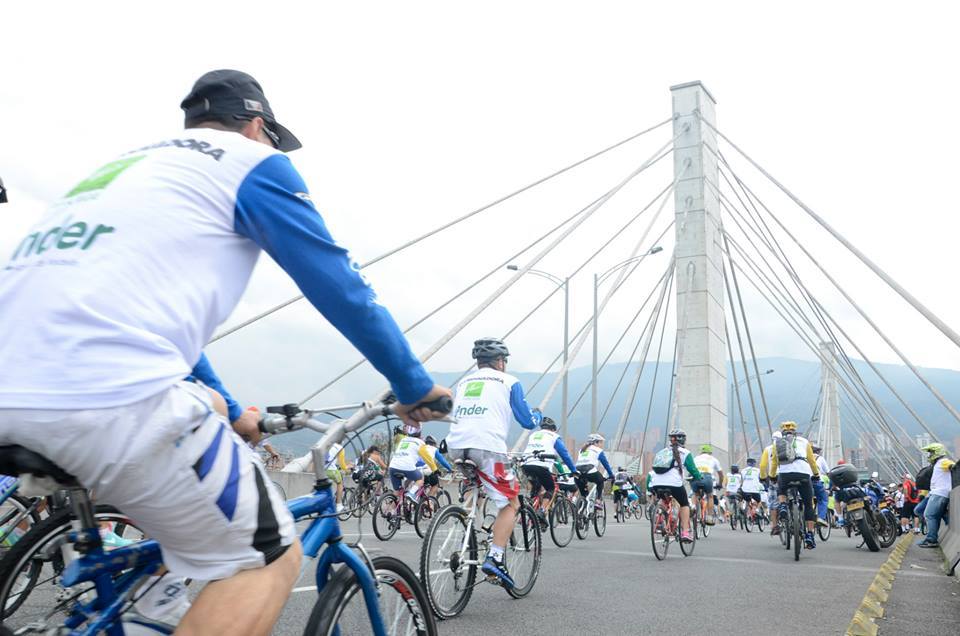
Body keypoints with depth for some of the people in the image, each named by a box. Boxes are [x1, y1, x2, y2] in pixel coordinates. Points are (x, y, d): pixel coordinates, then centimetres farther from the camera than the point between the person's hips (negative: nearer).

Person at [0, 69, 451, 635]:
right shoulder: (250, 161, 9)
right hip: (111, 392, -9)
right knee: (269, 557, 6)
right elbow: (340, 288, 6)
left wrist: (227, 418, 46)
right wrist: (414, 385, 19)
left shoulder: (127, 166, 31)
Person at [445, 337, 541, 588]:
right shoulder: (508, 382, 12)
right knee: (510, 503, 5)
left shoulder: (463, 382, 24)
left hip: (456, 447, 6)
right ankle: (494, 558, -11)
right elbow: (527, 421, 15)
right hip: (488, 446, -5)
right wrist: (539, 416, 36)